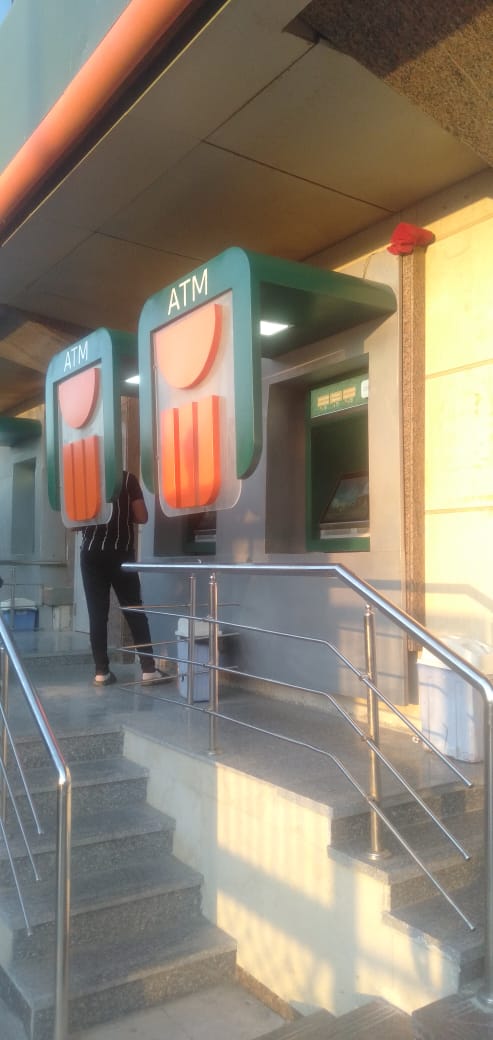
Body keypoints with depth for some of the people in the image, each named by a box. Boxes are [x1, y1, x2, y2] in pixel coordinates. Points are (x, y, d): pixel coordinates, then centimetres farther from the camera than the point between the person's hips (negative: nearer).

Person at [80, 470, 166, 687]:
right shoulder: (128, 479, -1)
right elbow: (142, 517, -5)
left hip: (92, 553, 1)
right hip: (121, 553, -1)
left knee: (97, 613, 4)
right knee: (134, 610, 4)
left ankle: (101, 672, 4)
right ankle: (148, 669, 2)